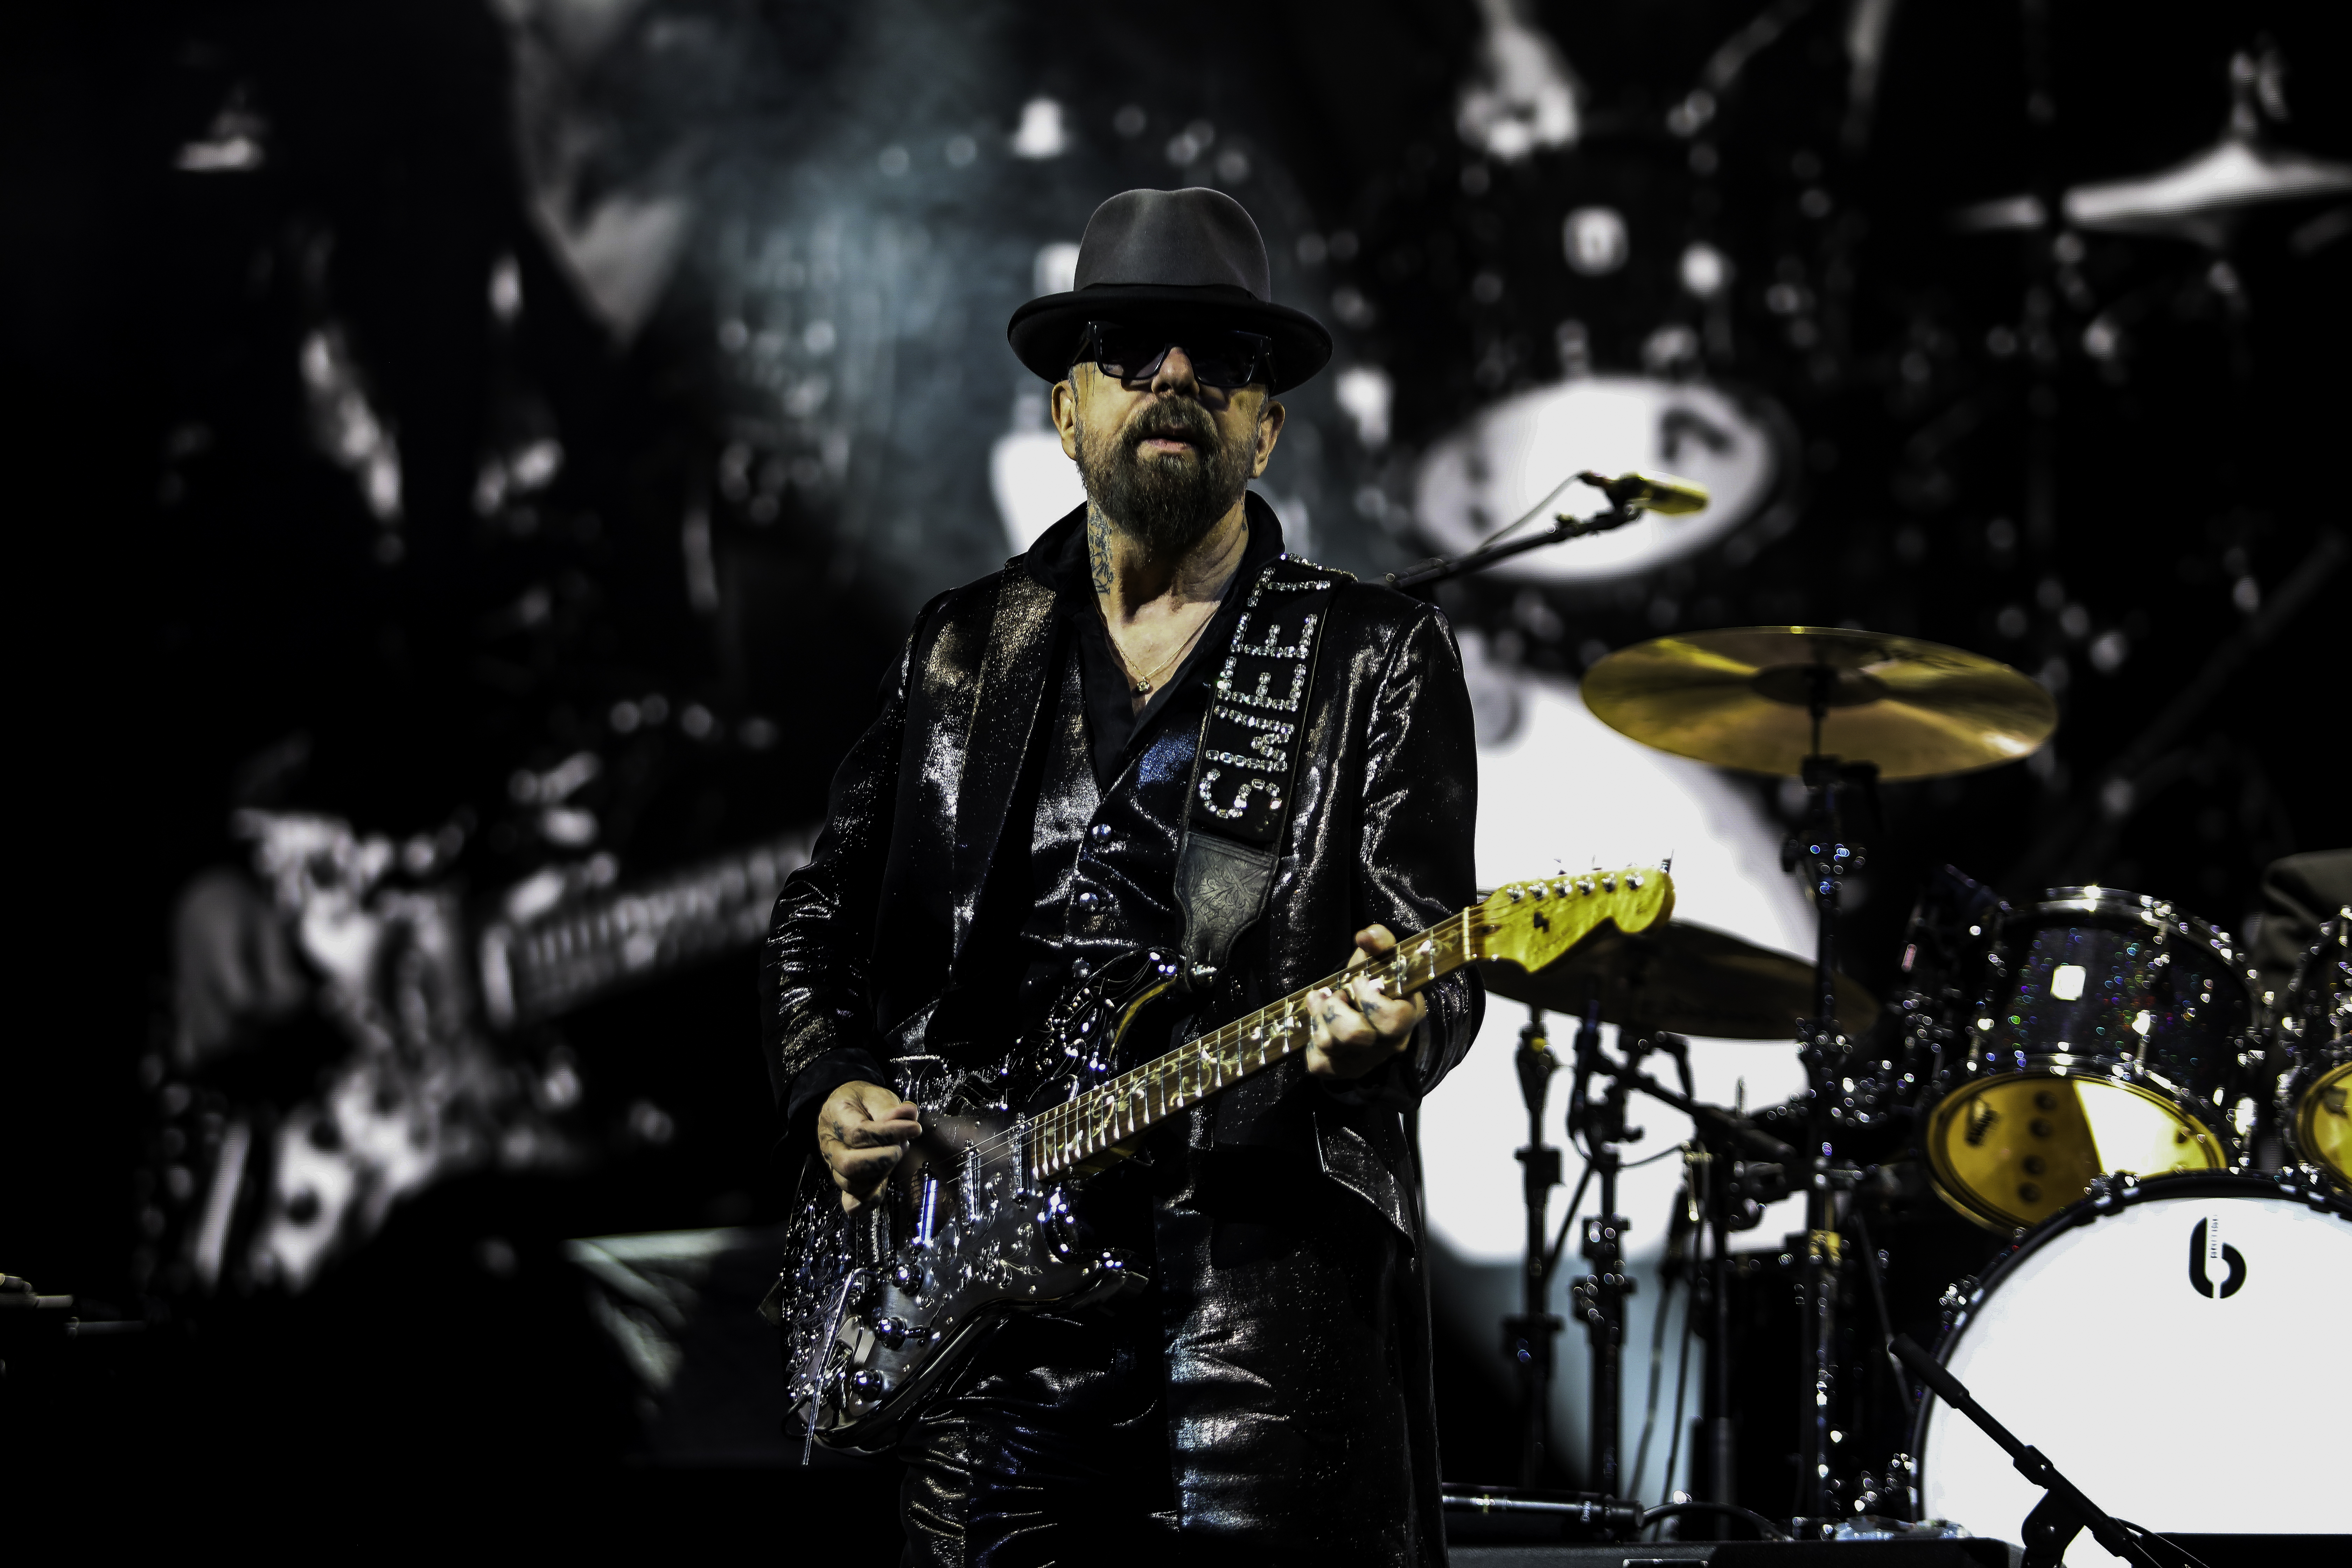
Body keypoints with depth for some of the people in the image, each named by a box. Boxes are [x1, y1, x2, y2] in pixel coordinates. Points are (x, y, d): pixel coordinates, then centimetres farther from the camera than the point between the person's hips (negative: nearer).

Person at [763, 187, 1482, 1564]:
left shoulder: (1377, 659, 6)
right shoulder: (963, 652, 16)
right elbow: (824, 915, 22)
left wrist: (1387, 1034, -26)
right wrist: (830, 1087, 4)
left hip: (1268, 1255, -3)